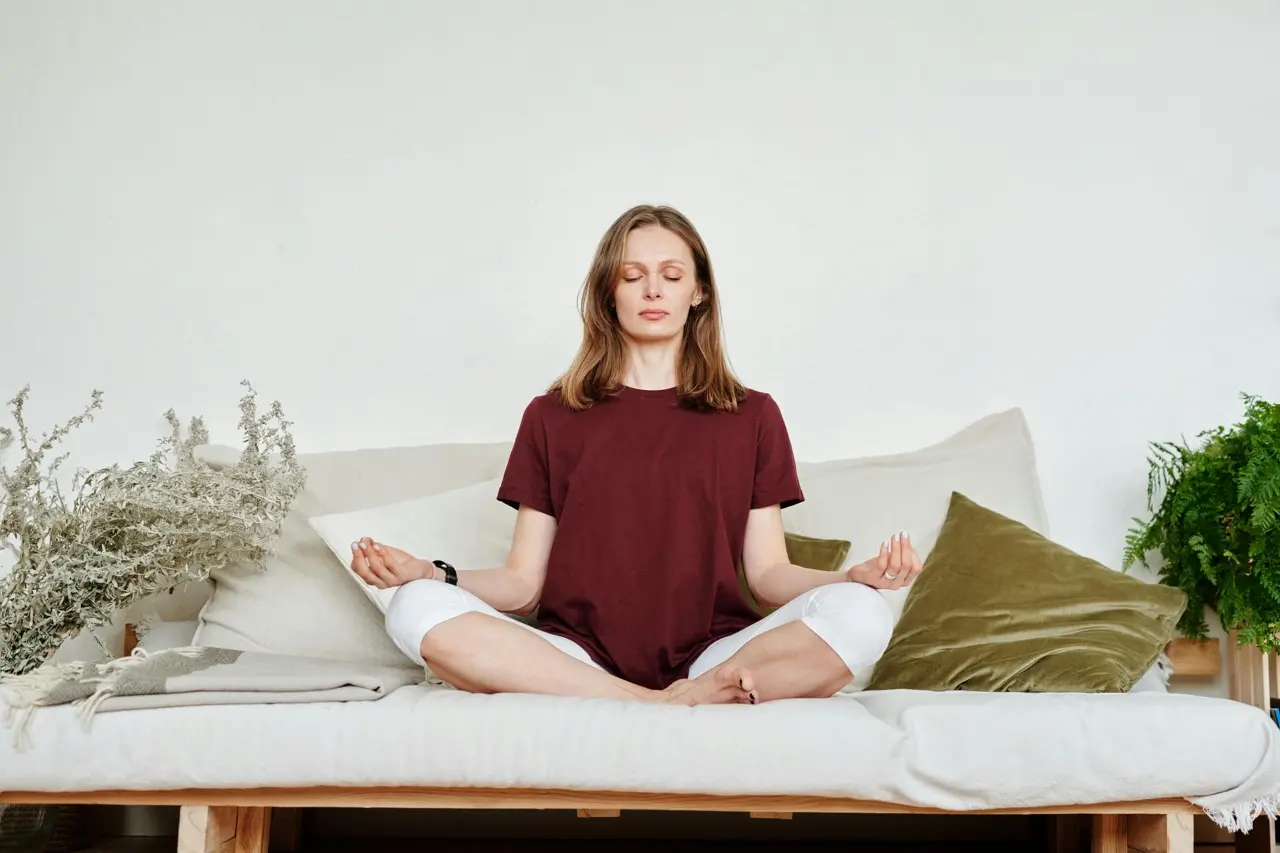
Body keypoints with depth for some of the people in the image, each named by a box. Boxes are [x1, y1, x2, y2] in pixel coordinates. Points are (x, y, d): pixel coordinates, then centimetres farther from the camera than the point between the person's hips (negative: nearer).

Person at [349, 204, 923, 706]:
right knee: (417, 608, -27)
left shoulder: (752, 417, 14)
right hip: (574, 663, 1)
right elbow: (523, 582, 8)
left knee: (860, 614, -27)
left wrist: (858, 576, -12)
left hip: (711, 659, 0)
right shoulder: (552, 417, 14)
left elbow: (768, 574, 8)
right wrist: (428, 572, -11)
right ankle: (663, 709, -27)